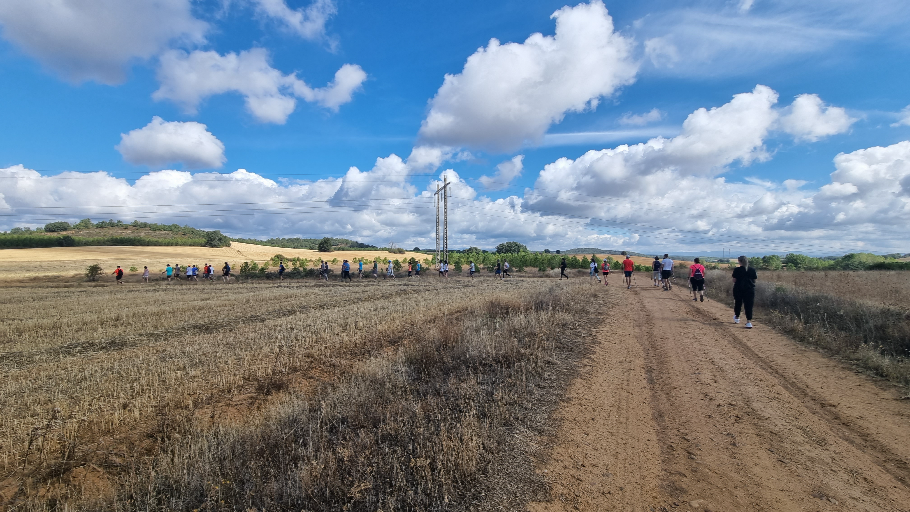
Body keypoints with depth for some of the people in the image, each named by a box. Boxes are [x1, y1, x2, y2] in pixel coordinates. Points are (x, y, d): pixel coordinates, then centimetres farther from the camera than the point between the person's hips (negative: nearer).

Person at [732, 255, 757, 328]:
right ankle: (749, 322, -10)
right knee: (748, 306, -1)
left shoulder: (737, 270, -9)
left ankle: (736, 318, 33)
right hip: (750, 289, 1)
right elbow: (755, 279, 3)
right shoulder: (752, 269, -2)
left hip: (738, 289, -1)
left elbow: (734, 280, -7)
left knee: (738, 303, 18)